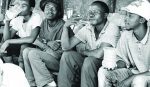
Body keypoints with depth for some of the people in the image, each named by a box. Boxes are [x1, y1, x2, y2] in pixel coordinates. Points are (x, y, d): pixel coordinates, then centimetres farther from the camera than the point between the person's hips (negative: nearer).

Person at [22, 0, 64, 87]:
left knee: (33, 53, -24)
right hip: (46, 55, 7)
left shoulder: (62, 25, -13)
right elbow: (37, 40, 5)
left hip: (59, 60, -7)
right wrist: (47, 43, -13)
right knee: (26, 51, -13)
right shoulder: (44, 23, 8)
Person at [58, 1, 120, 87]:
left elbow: (99, 54, -28)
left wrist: (83, 52, -10)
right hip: (90, 64, 6)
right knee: (67, 55, -14)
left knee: (89, 60, -32)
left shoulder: (112, 29, -18)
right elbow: (66, 47, -6)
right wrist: (66, 27, -19)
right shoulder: (87, 28, -1)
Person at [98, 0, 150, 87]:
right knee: (103, 71, -12)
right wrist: (115, 65, -17)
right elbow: (122, 59, 6)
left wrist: (130, 79, -24)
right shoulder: (126, 35, -5)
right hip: (134, 71, 5)